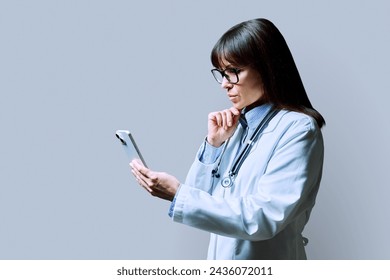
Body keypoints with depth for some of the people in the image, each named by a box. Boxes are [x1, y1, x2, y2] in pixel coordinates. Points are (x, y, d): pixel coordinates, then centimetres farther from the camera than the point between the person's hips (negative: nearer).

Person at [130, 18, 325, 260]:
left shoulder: (298, 129, -17)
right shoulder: (237, 124, 1)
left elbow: (264, 218, -25)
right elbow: (201, 196, 3)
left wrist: (177, 194, -27)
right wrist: (214, 143, -11)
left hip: (264, 267, -6)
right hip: (220, 256, 6)